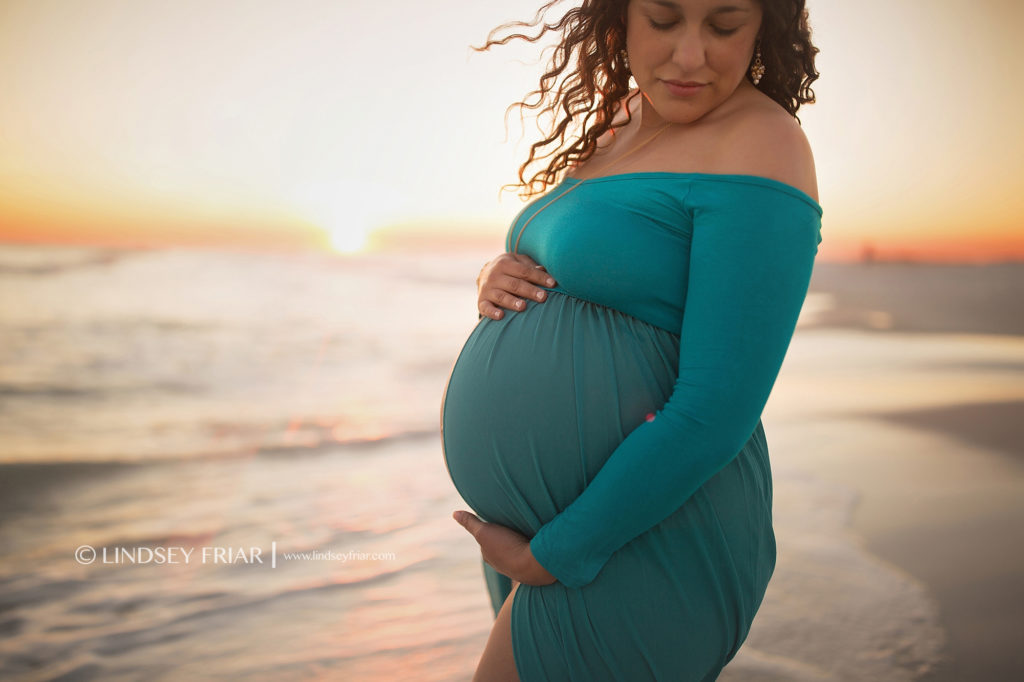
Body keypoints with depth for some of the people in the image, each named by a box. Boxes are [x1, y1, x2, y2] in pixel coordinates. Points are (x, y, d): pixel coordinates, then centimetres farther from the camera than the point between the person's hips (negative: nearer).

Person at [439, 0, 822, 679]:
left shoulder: (759, 146, -16)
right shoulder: (618, 125, 10)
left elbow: (715, 414, -22)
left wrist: (554, 555, -16)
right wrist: (498, 279, -4)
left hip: (636, 546, -8)